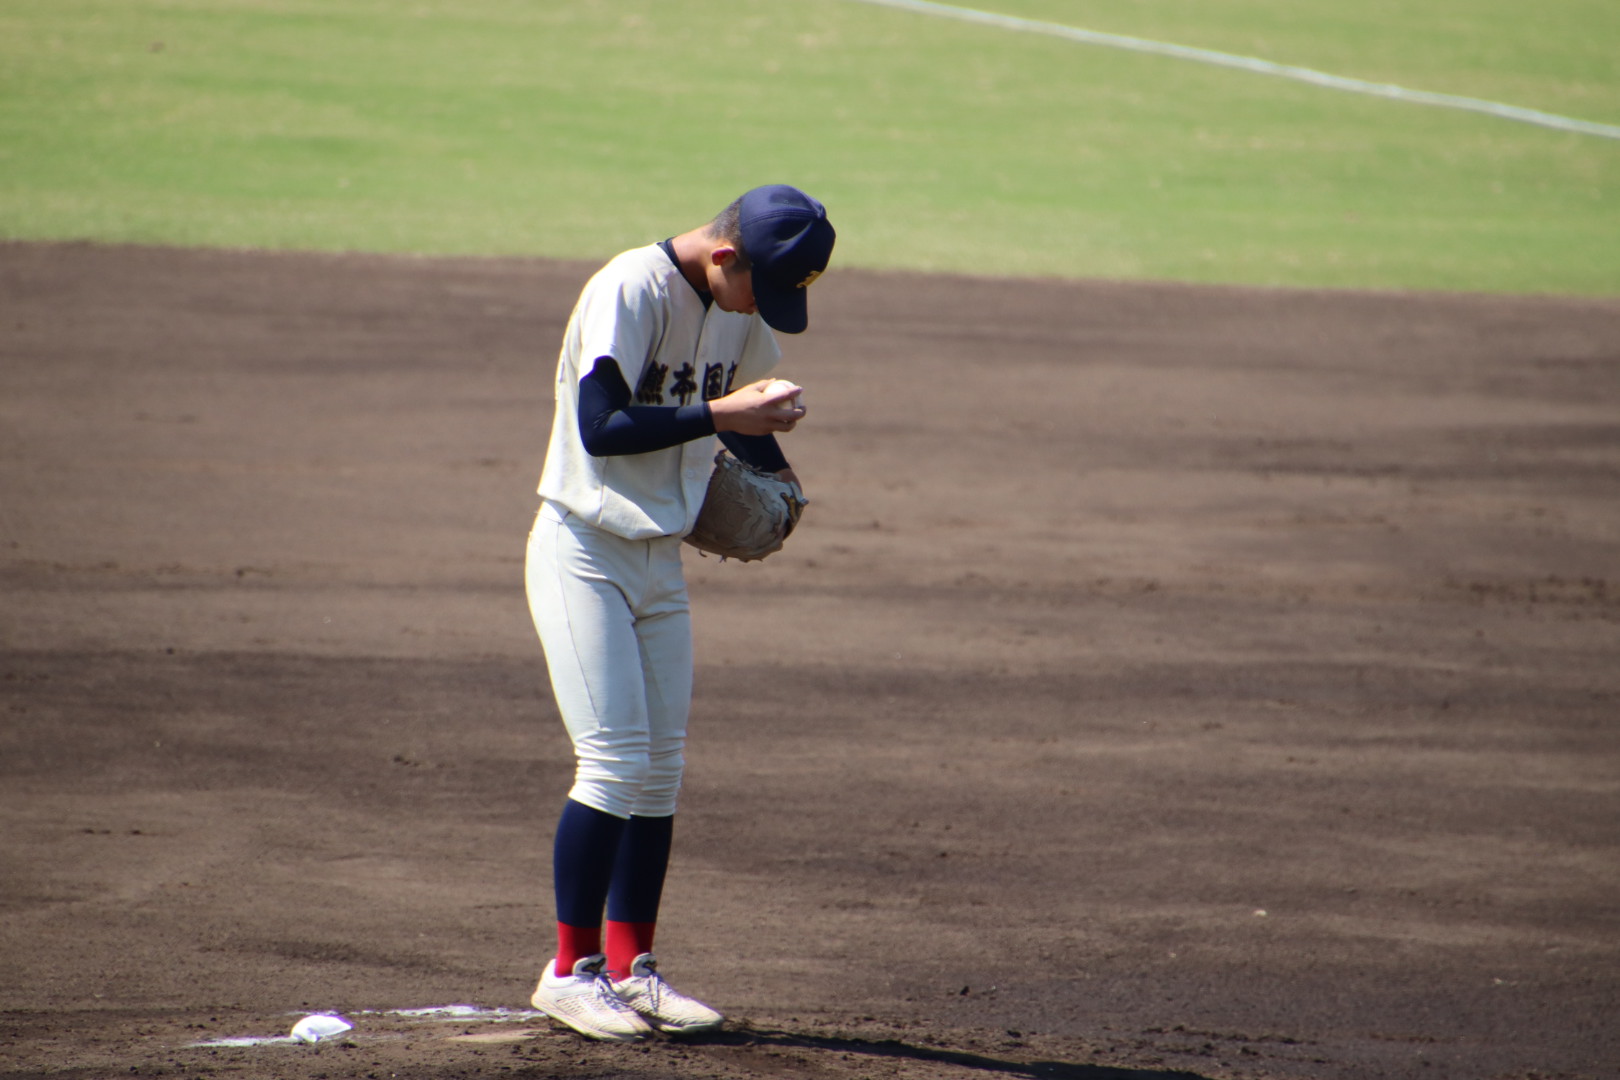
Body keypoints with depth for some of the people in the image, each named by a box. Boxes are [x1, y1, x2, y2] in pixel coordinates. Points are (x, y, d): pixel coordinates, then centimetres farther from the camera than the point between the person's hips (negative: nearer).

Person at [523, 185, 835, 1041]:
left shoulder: (740, 309, 5)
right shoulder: (629, 291, -19)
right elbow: (601, 426, -26)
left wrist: (773, 468, 4)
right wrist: (718, 416, -28)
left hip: (660, 558, 8)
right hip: (584, 555, -8)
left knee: (660, 769, 7)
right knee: (615, 761, -12)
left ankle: (630, 967, 15)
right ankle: (572, 969, -4)